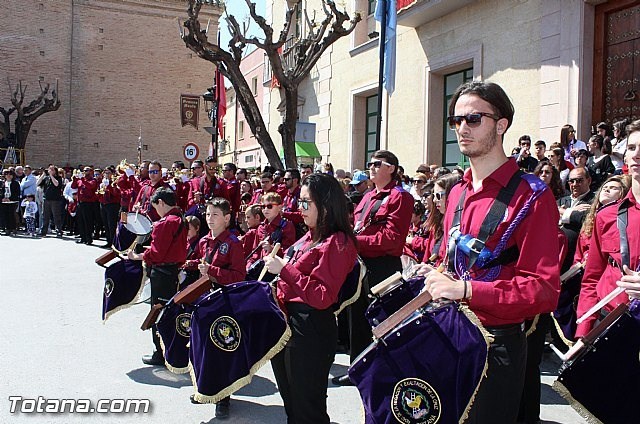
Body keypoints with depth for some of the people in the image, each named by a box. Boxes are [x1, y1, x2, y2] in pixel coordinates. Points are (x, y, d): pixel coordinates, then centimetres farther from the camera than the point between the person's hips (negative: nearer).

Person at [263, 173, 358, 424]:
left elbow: (322, 297, -23)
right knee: (291, 403, 24)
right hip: (287, 321, 9)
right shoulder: (310, 237, 11)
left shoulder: (337, 243, -17)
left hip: (310, 330, -9)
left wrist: (284, 269, -21)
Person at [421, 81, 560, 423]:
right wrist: (434, 277, 0)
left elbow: (544, 290, -20)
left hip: (497, 347, -7)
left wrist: (466, 289, -29)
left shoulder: (531, 196, -14)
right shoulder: (458, 193, 9)